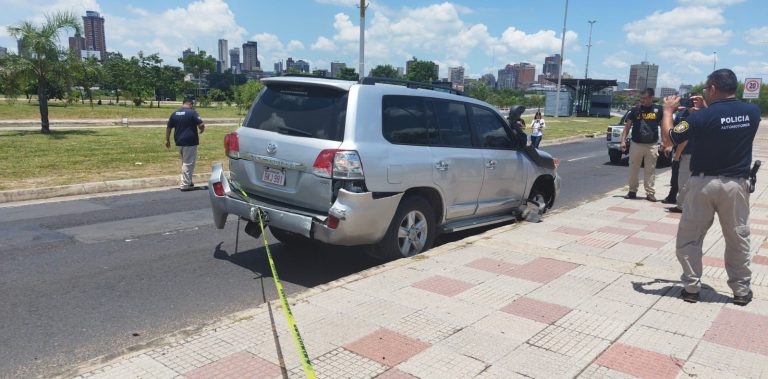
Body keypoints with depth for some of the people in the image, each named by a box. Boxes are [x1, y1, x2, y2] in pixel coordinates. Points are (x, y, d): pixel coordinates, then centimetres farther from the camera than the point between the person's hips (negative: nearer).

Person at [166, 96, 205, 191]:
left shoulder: (175, 113, 9)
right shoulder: (192, 113, -10)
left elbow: (168, 127, 12)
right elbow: (201, 125, -16)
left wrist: (167, 140, 19)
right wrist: (202, 130, 5)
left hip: (179, 142, 6)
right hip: (190, 142, -6)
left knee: (184, 162, 19)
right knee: (188, 163, 0)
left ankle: (187, 182, 26)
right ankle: (185, 185, 1)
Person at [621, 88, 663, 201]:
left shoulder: (658, 110, 3)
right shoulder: (635, 110, 3)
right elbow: (627, 126, 6)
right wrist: (623, 141, -3)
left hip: (652, 145, -1)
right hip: (636, 144, 1)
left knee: (650, 170, 2)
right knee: (633, 169, 5)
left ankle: (650, 192, 8)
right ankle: (632, 191, 16)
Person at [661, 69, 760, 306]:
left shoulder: (702, 117, -16)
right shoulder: (753, 112, -2)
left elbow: (667, 139, -7)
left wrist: (668, 110, 5)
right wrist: (707, 108, 16)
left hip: (703, 184, -3)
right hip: (736, 185, 3)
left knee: (689, 239, 9)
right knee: (738, 239, 15)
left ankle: (691, 288, 13)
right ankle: (741, 291, 22)